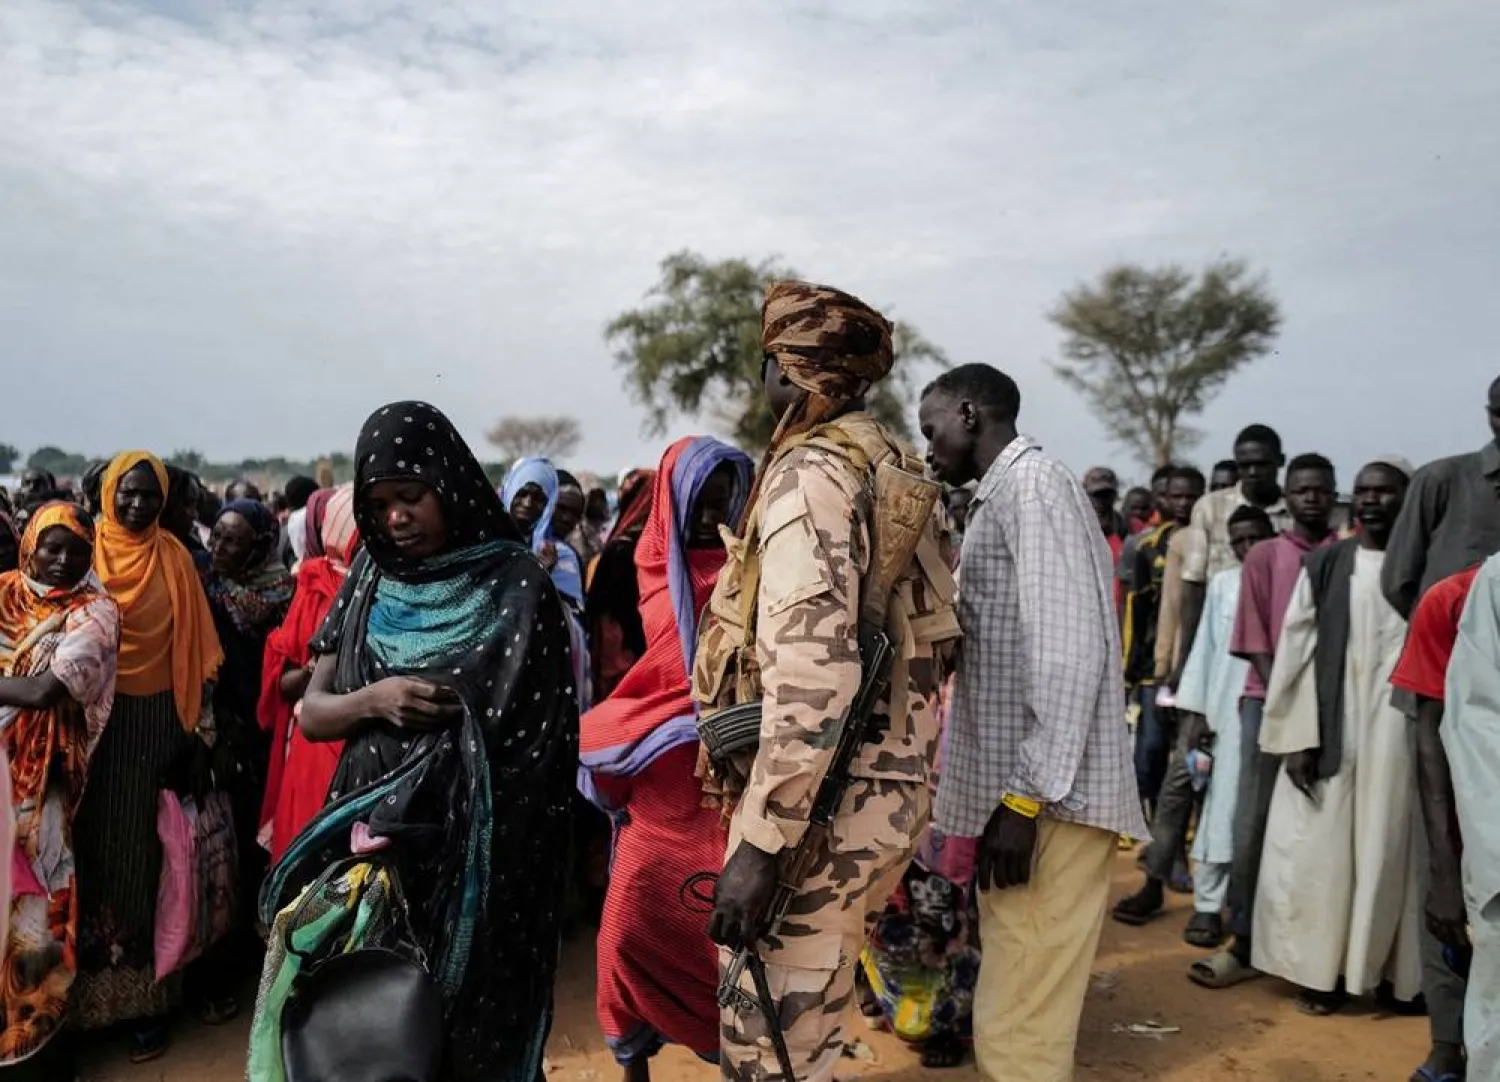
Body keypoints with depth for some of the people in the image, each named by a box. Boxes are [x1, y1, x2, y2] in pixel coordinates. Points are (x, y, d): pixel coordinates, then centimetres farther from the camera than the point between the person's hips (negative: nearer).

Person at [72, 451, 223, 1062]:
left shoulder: (173, 558, 0)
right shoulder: (87, 552, 1)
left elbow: (192, 644, 1)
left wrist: (195, 720, -2)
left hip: (153, 719, -1)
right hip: (96, 715, 1)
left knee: (144, 849, 3)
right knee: (98, 842, 5)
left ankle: (144, 992, 10)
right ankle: (96, 981, 17)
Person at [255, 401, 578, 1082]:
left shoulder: (516, 586, -9)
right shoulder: (370, 580, 7)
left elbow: (536, 745, -12)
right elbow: (311, 712, 8)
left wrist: (403, 823, -18)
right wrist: (371, 700, -14)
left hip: (475, 857, -4)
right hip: (367, 844, 4)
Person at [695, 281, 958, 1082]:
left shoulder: (811, 474, -15)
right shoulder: (894, 469, 13)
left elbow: (813, 671, -26)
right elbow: (924, 638, 17)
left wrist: (760, 838, -23)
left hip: (825, 804, -9)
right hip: (886, 788, 9)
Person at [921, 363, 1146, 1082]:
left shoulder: (1031, 483, -10)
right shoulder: (1003, 496, 19)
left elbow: (1069, 652, -19)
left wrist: (1026, 797, -20)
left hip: (1049, 803, -10)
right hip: (1023, 793, 10)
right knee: (1019, 1020, 17)